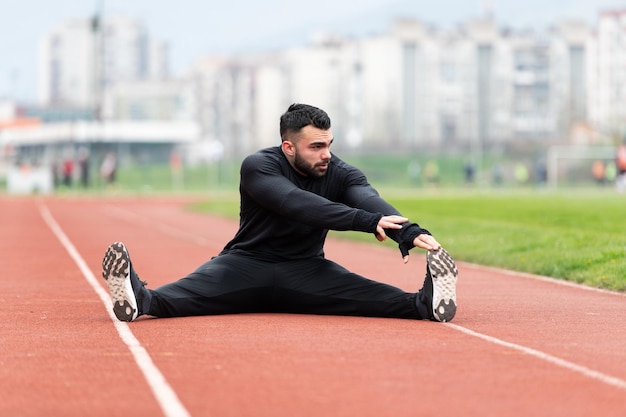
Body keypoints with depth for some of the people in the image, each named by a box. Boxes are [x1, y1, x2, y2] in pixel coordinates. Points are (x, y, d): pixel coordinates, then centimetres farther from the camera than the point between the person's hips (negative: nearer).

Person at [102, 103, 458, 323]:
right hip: (248, 264, -3)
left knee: (368, 294, -26)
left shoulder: (341, 174, -4)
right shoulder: (258, 167, -14)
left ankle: (425, 304, -46)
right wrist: (367, 221, -44)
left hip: (305, 271, 3)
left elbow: (368, 199, -26)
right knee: (197, 287, -33)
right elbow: (297, 205, -32)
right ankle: (141, 300, -60)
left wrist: (409, 233, -49)